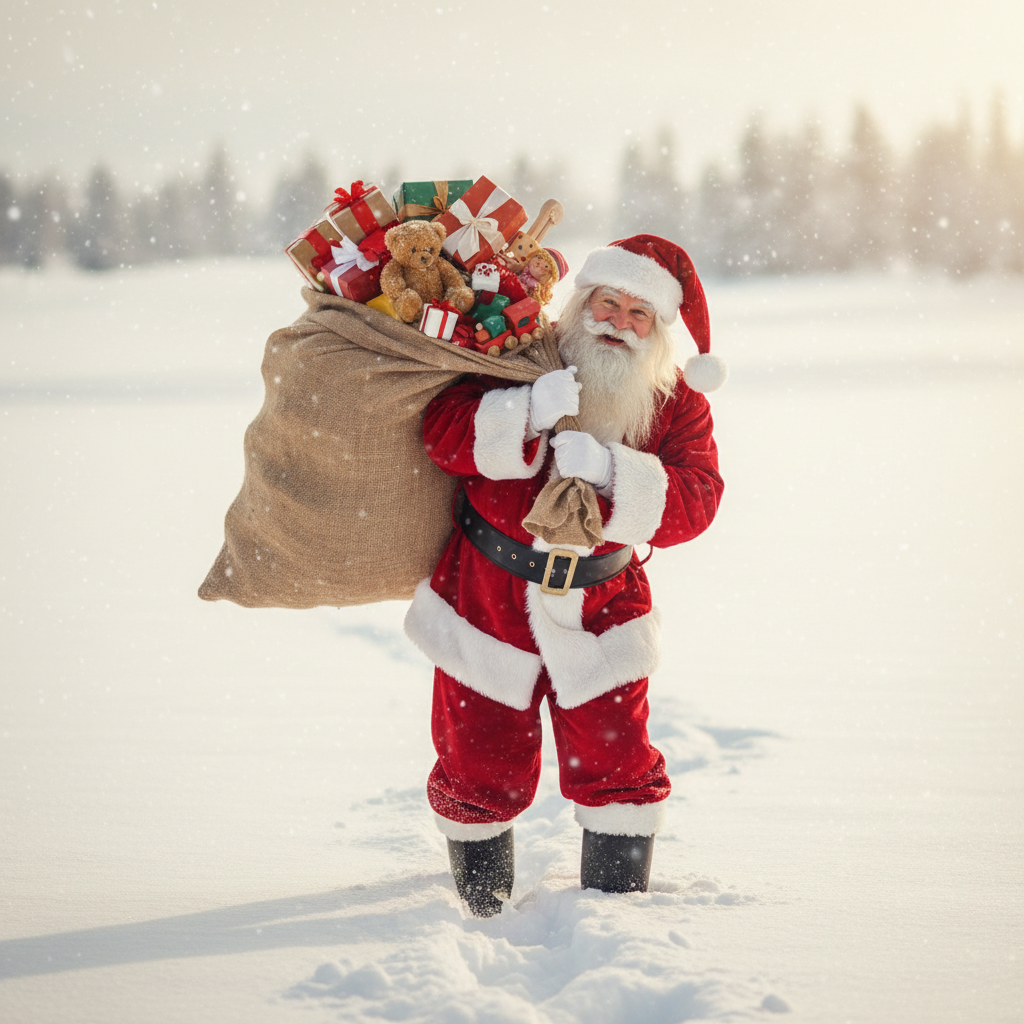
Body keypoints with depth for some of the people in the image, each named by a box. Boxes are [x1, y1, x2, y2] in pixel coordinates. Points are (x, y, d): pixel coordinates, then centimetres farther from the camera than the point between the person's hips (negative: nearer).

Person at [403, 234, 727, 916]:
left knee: (615, 764, -2)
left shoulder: (679, 404, -3)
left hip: (596, 609, 1)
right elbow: (444, 430, -19)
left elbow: (693, 503, -18)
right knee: (481, 769, 7)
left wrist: (610, 473, -35)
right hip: (488, 598, -1)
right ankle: (481, 907, 29)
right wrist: (526, 414, -36)